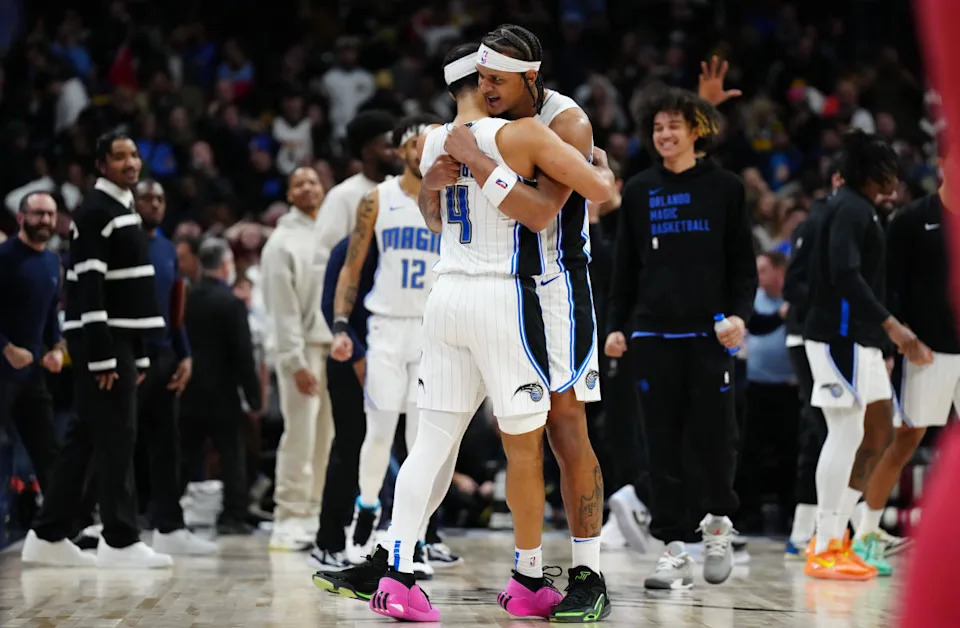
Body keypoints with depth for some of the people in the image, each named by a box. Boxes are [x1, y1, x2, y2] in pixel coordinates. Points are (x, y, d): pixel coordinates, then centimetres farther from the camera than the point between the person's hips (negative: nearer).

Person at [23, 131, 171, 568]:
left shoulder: (125, 211, 18)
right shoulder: (95, 212, -12)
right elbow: (88, 287, -18)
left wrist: (139, 353, 19)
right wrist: (101, 356, -22)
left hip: (122, 339, 9)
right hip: (101, 340, -9)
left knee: (84, 438, 10)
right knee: (116, 437, -8)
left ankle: (48, 537, 14)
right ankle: (120, 541, -5)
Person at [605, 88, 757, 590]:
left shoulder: (724, 188, 5)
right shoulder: (639, 191, 11)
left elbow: (744, 265, 5)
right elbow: (625, 266, 14)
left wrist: (739, 313, -10)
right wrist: (616, 325, 6)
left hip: (709, 332, -2)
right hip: (654, 334, 2)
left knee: (713, 434, -5)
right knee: (663, 443, 0)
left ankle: (717, 521, 23)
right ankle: (675, 549, 3)